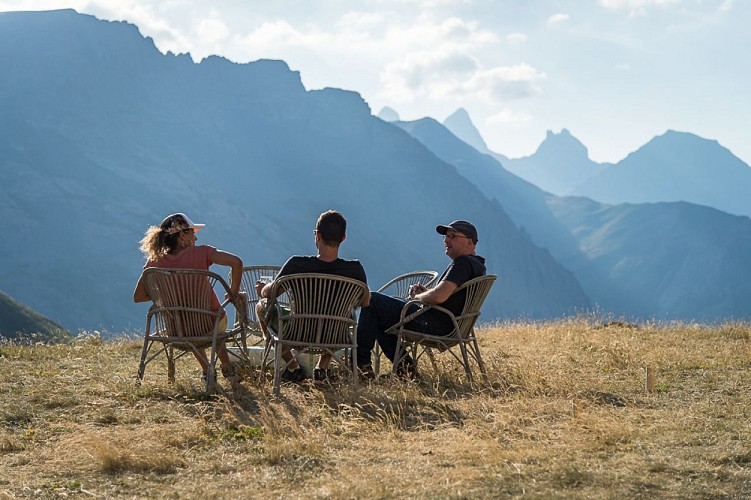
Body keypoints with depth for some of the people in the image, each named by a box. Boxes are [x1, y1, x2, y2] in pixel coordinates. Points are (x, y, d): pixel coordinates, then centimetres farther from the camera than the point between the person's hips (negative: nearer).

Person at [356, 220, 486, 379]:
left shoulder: (463, 263, -17)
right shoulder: (477, 265, 15)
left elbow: (438, 297, -30)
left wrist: (417, 296, -9)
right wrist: (425, 292, 7)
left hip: (434, 326, -11)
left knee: (373, 301, -3)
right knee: (379, 316, 23)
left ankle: (361, 361, -2)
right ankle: (403, 363, 10)